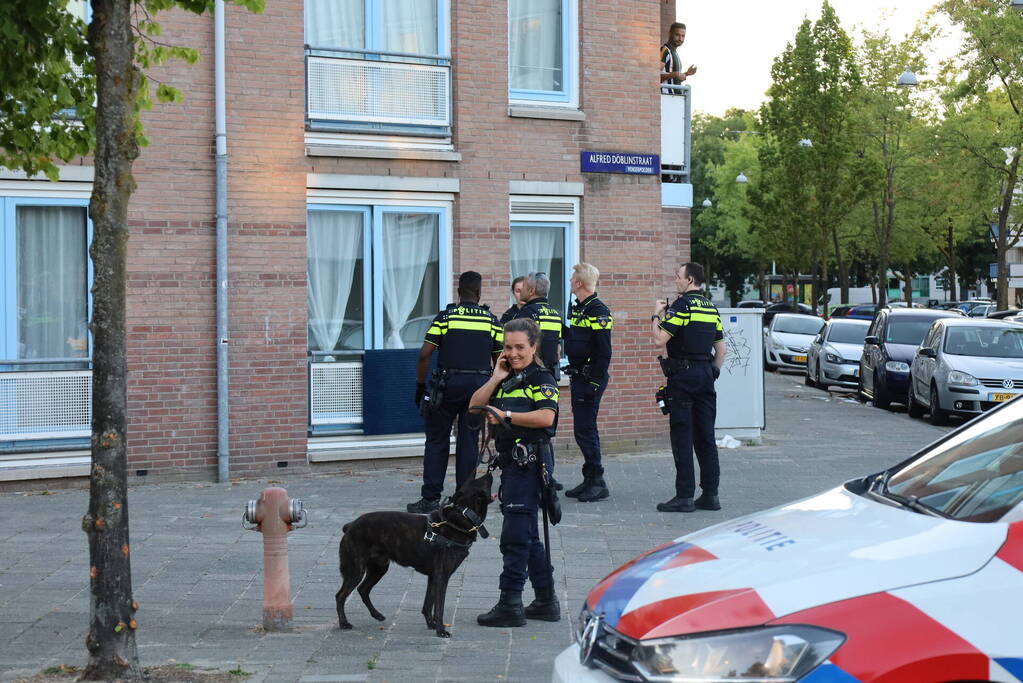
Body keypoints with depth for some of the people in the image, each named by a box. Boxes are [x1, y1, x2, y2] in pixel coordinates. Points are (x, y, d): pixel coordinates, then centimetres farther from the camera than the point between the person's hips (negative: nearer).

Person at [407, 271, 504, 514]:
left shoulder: (445, 317, -1)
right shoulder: (492, 320, 5)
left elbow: (424, 354, -6)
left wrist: (420, 385, 3)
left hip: (449, 384, -2)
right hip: (479, 384, 2)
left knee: (437, 441, 6)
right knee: (469, 442, 8)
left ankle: (431, 498, 4)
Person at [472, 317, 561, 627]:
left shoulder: (541, 378, -7)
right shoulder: (506, 378, 16)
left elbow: (546, 417, -22)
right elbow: (475, 407, 7)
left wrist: (506, 415, -25)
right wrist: (496, 378, -2)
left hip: (530, 460, -9)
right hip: (511, 461, 9)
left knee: (514, 535, -8)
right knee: (527, 535, 15)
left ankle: (510, 605, -3)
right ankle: (546, 601, 24)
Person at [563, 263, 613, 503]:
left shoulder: (598, 311, -15)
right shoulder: (578, 308, 15)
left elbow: (604, 351, -19)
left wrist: (595, 382, -21)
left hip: (590, 379, -10)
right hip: (578, 377, 10)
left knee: (584, 430, -9)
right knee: (585, 429, 13)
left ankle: (597, 483, -3)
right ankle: (591, 481, 21)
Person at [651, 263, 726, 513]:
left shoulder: (682, 305, -11)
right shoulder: (711, 307, 14)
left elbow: (659, 340, -15)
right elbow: (721, 349, 17)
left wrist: (656, 315, -1)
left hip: (682, 375, -7)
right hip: (706, 374, 7)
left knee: (682, 436, -4)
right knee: (706, 436, 9)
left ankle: (685, 496, -4)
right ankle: (711, 494, 10)